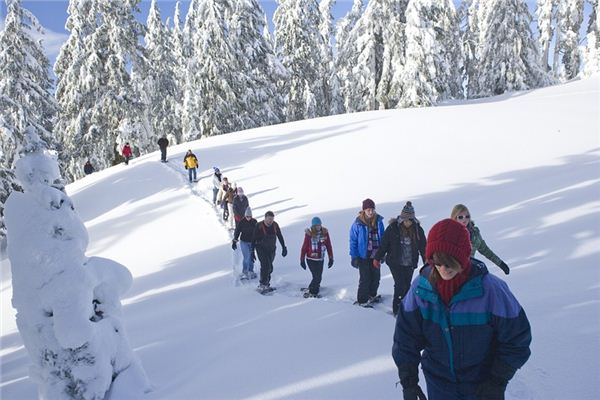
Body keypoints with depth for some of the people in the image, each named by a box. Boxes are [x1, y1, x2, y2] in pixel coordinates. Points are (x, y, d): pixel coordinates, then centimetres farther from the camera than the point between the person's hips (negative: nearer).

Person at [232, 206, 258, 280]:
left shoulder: (254, 222, -3)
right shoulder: (241, 222, -11)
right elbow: (237, 232, -4)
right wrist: (234, 241, -5)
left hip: (252, 242, 3)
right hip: (244, 242, -3)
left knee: (251, 257, 11)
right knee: (246, 257, -8)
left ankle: (250, 271, 26)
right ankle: (244, 272, 5)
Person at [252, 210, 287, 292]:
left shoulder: (275, 225, -2)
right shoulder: (259, 226, -14)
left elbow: (280, 236, 11)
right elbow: (254, 239, -8)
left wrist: (284, 248, 10)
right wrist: (252, 251, -10)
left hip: (271, 249, 4)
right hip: (261, 249, -4)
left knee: (269, 268, 7)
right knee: (266, 266, -17)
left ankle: (266, 284, 21)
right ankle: (262, 285, -9)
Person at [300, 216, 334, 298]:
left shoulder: (325, 233, -2)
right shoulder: (309, 234, -11)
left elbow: (329, 246, 4)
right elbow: (304, 247, -4)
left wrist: (331, 258, 5)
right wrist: (302, 260, -1)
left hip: (320, 260, 4)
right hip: (311, 259, -4)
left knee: (318, 277, 11)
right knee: (317, 277, -7)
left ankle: (313, 291, 33)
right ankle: (313, 292, 14)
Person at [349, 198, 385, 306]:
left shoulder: (379, 221, -2)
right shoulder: (358, 224, -14)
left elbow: (382, 238, 9)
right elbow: (353, 241, -8)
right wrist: (354, 257, -10)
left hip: (376, 255, 5)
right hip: (364, 256, -4)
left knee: (376, 277, 15)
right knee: (365, 278, -1)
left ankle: (372, 295, 36)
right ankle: (362, 300, 14)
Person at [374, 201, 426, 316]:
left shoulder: (418, 229, -3)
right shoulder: (393, 228, -11)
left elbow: (423, 247, 5)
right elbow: (383, 244, -4)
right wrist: (377, 258, 0)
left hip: (410, 263, 3)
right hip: (395, 262, -3)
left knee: (407, 286, 8)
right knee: (400, 285, -10)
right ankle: (397, 309, 4)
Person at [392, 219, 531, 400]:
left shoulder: (491, 289, -21)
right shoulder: (421, 287, -14)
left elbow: (516, 340, -10)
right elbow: (406, 337, -4)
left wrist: (498, 382, -9)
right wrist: (408, 380, -6)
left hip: (482, 383, -2)